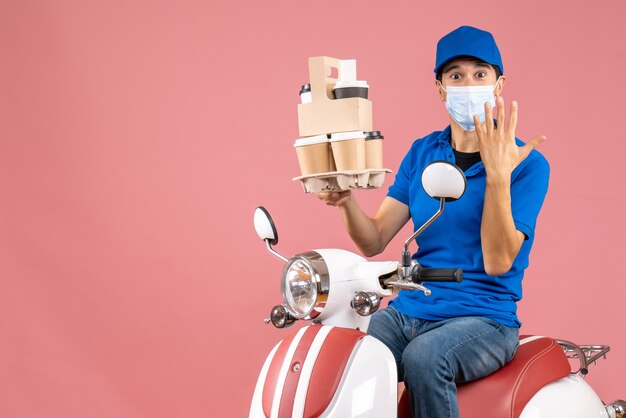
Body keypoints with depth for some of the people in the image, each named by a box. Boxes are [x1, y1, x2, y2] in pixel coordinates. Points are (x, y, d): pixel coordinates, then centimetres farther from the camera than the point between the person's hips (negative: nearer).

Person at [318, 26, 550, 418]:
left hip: (483, 318, -4)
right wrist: (346, 200, -16)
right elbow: (374, 241, 4)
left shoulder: (528, 164, -5)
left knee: (423, 358, -36)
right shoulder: (422, 152, 10)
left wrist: (498, 175, -24)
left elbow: (497, 261, -14)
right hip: (408, 309, 4)